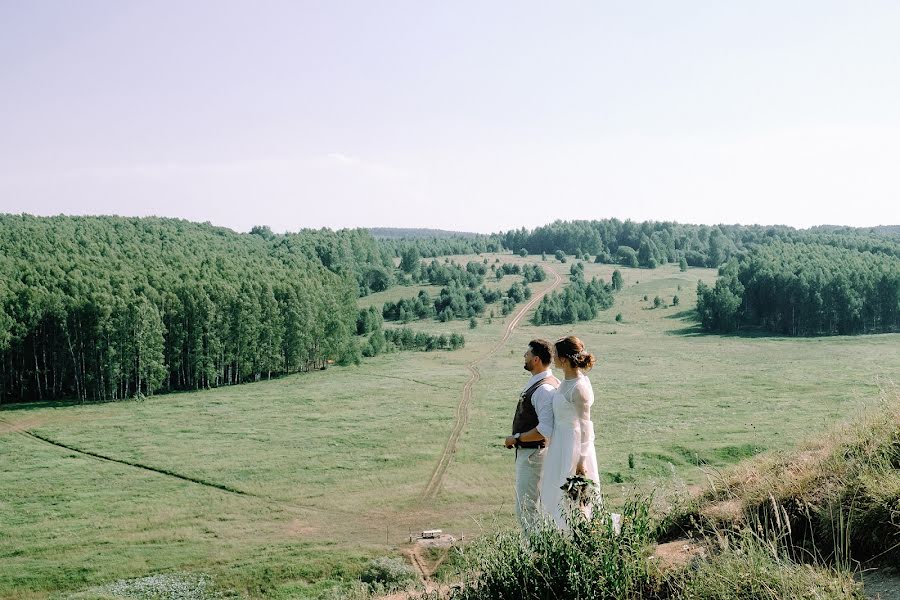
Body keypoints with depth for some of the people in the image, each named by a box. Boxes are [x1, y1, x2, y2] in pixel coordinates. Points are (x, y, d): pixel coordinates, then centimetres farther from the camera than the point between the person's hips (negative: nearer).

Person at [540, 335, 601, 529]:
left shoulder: (579, 388, -22)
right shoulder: (566, 382, 6)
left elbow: (585, 426, -19)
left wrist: (582, 460, -17)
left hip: (573, 446, -10)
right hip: (560, 444, 10)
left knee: (572, 501, 0)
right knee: (555, 497, 16)